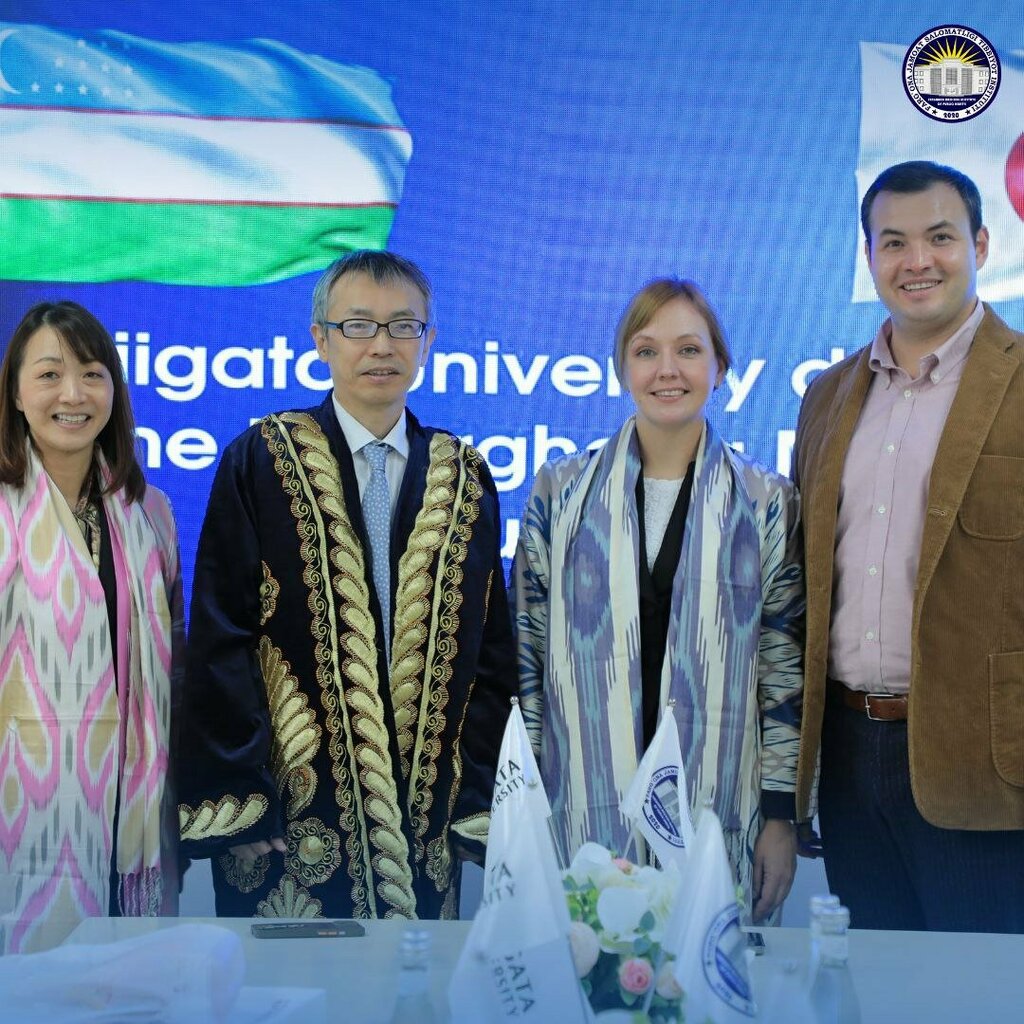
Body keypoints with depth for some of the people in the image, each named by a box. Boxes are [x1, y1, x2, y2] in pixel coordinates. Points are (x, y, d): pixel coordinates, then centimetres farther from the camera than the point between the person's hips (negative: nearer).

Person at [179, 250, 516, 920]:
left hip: (429, 824, 3)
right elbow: (220, 642, -5)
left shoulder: (465, 481, 7)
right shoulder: (261, 463, -1)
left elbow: (492, 653, 8)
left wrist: (478, 804, 0)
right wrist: (238, 804, -11)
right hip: (291, 819, -2)